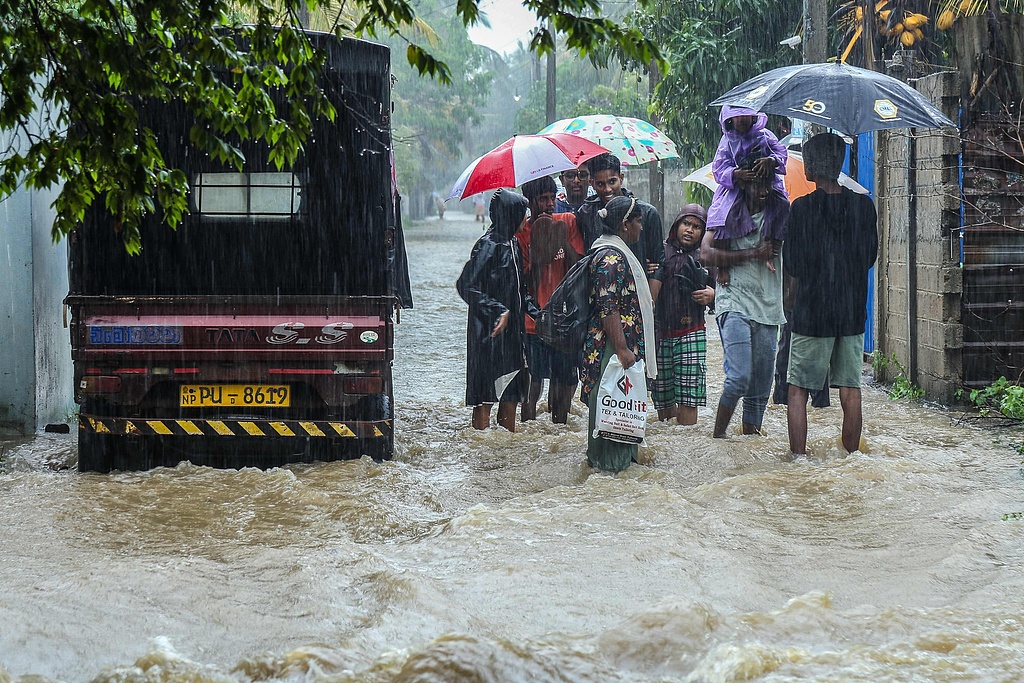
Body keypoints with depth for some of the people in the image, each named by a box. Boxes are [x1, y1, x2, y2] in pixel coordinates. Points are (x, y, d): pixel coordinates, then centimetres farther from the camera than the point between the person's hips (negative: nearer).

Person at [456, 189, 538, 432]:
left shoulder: (512, 243, 12)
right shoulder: (488, 245, -15)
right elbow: (466, 286, -18)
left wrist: (536, 312, 9)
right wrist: (498, 311, -20)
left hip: (511, 329, 9)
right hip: (489, 331, -9)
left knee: (511, 391, 12)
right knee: (486, 393, -5)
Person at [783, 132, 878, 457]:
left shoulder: (802, 207, -10)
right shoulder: (863, 205, 0)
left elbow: (792, 265, -6)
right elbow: (871, 257, 10)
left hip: (811, 311, -4)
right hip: (853, 311, 4)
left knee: (798, 390, 4)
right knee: (851, 389, 9)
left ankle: (799, 457, 0)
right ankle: (851, 456, 11)